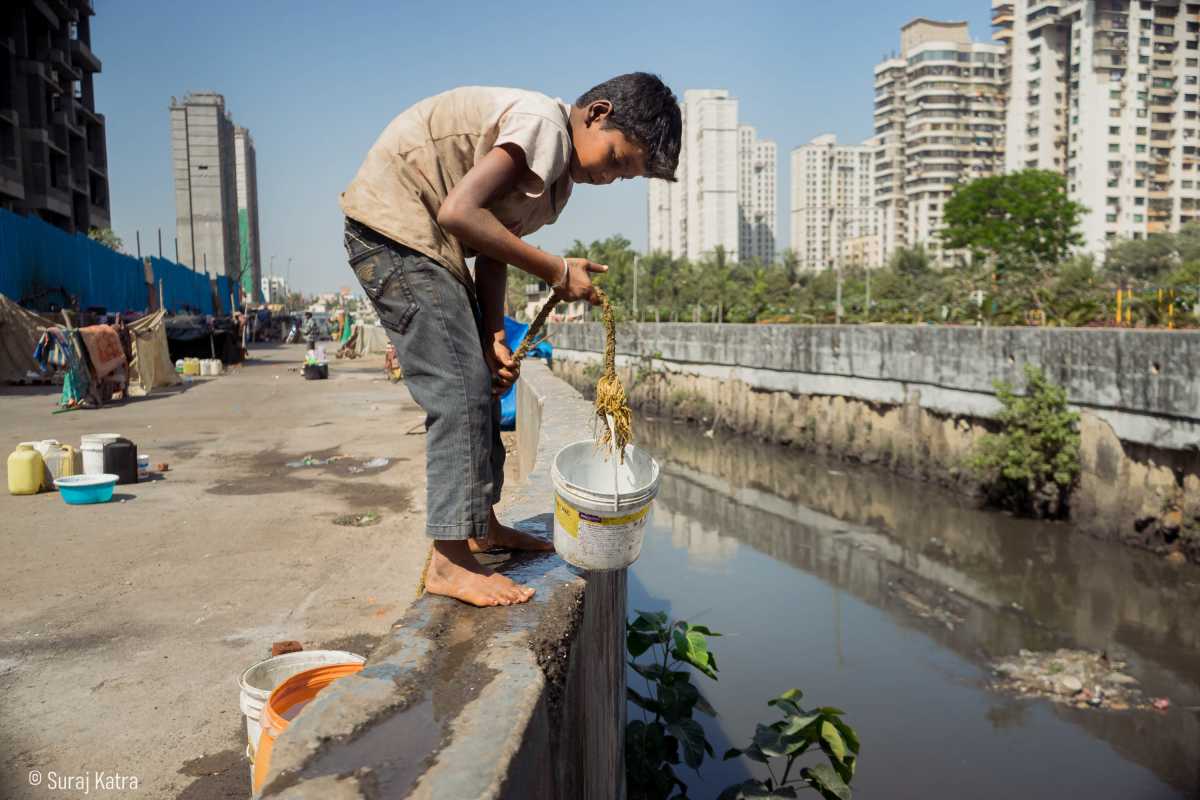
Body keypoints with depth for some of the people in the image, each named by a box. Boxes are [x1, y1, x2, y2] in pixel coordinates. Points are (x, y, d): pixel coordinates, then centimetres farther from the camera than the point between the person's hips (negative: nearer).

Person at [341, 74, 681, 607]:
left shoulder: (558, 175, 11)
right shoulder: (543, 125, -19)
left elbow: (493, 253, 8)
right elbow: (459, 212, -27)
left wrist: (494, 340, -4)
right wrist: (556, 270, -21)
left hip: (428, 243, 10)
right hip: (393, 228, -10)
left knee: (482, 382, 12)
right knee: (461, 393, -14)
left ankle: (481, 526, 24)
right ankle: (450, 563, -9)